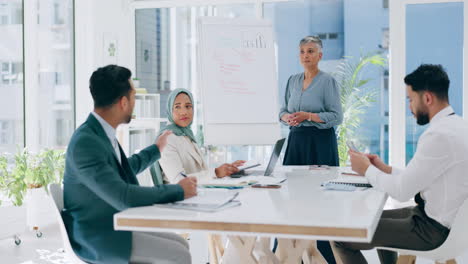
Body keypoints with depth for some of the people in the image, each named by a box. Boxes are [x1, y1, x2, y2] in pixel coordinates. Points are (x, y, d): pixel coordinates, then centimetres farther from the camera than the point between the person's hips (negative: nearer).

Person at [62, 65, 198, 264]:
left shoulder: (101, 132, 4)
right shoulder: (86, 142, -25)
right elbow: (123, 197, -30)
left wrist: (156, 149, 35)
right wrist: (179, 190, -21)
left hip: (113, 225, 9)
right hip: (95, 237, -9)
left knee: (180, 244, 4)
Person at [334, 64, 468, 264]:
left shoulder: (439, 135, -26)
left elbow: (401, 191, -23)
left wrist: (367, 169, -9)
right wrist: (385, 169, 6)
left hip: (432, 228, -10)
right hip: (441, 217, 10)